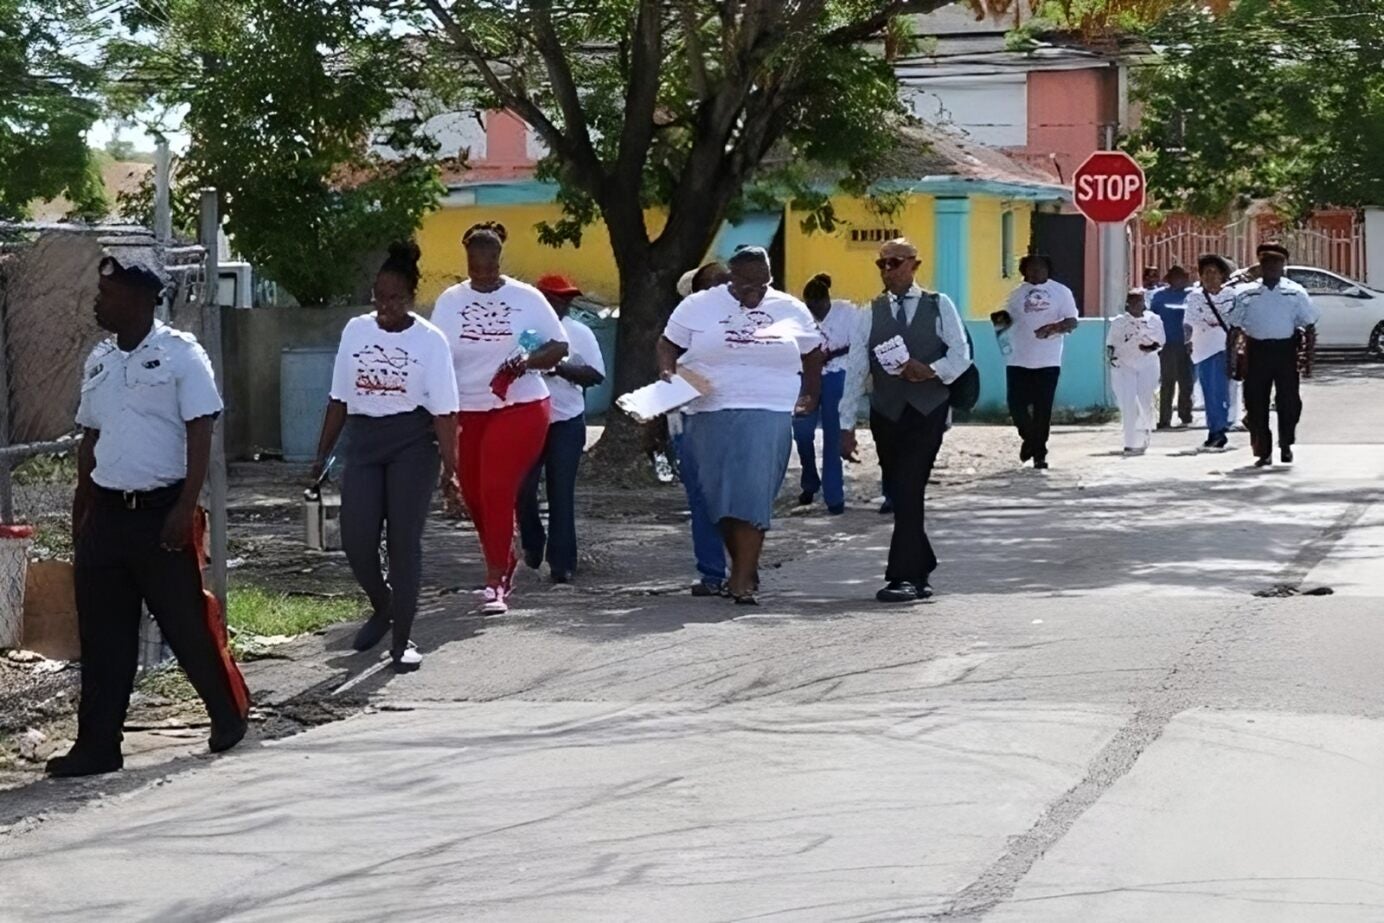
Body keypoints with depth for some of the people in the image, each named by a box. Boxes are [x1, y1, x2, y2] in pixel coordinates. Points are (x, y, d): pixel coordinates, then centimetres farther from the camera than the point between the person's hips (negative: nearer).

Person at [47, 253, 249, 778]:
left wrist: (185, 507, -18)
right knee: (102, 635, 4)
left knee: (187, 623, 2)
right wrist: (81, 512, 17)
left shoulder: (180, 354, -8)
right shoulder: (98, 360, 11)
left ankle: (230, 716, 23)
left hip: (162, 511, -6)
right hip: (107, 512, 6)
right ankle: (98, 744, 8)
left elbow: (200, 435, -11)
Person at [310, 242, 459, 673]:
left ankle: (402, 640, 5)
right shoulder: (356, 331, 6)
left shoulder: (430, 341, -5)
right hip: (363, 439, 3)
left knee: (404, 541, -4)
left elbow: (444, 411, -7)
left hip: (412, 444, -3)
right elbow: (339, 399, 12)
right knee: (356, 540, -4)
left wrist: (449, 467, -13)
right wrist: (322, 455, 11)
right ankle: (382, 607, 27)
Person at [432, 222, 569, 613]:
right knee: (474, 495, 8)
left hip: (520, 408, -3)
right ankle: (505, 562, 32)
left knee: (497, 491, -13)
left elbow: (559, 346, 3)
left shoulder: (526, 298, 0)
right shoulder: (449, 302, 4)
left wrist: (527, 362, -16)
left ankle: (494, 583, -8)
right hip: (466, 412, 3)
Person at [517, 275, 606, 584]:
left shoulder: (579, 333, 4)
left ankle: (562, 563, 2)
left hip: (566, 422, -1)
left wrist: (560, 368, -15)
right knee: (523, 490, 2)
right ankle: (532, 547, 26)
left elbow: (595, 375, -2)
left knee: (561, 494, -2)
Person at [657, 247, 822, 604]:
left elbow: (812, 352, 22)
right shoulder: (699, 306, 5)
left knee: (752, 494, -13)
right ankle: (744, 570, 17)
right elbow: (668, 344, 8)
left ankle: (743, 578, -16)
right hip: (709, 415, 1)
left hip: (768, 416, -1)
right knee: (718, 497, 2)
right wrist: (668, 373, -10)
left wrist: (812, 396, 21)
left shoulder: (791, 310, 10)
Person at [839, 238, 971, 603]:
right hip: (886, 413, 3)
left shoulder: (940, 306, 2)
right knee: (900, 494, 6)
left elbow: (961, 354, -1)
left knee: (910, 491, -13)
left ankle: (904, 576, -11)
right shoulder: (870, 314, 5)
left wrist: (931, 371, -21)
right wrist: (846, 425, -3)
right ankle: (920, 572, 20)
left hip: (928, 411, -3)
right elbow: (855, 371, 2)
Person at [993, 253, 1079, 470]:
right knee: (1017, 405, -3)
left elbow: (1072, 322, -1)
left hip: (1048, 361, -2)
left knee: (1043, 409, -1)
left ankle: (1039, 453, 9)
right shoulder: (1018, 293, 9)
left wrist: (1054, 327, -21)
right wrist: (1001, 320, -9)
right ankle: (1029, 438, 24)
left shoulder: (1061, 292, 2)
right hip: (1018, 360, 2)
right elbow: (1009, 318, 15)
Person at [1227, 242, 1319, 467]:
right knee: (1256, 401, 0)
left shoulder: (1296, 293, 3)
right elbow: (1234, 325, 6)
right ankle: (1263, 451, 10)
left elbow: (1308, 324, 7)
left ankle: (1286, 445, 25)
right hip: (1257, 349, 0)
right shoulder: (1246, 294, 3)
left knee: (1289, 399, 4)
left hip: (1285, 349, 0)